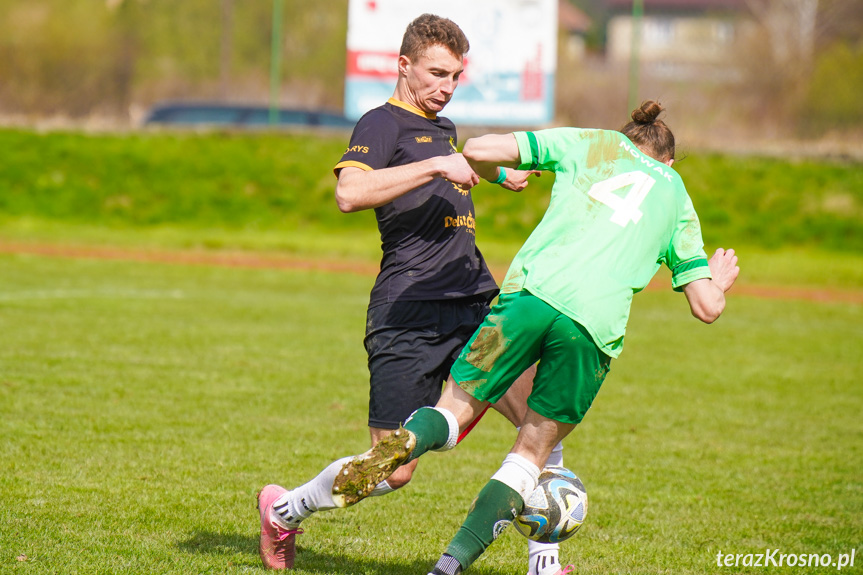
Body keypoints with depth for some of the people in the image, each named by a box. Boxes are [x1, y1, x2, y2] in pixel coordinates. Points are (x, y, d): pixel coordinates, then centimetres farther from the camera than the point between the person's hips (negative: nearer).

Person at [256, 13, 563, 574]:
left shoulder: (446, 129, 23)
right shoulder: (383, 123, -4)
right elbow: (350, 193, -25)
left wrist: (499, 173, 41)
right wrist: (437, 167, -24)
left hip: (476, 306, 7)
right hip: (409, 314, -7)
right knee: (394, 470, -5)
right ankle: (283, 509, 20)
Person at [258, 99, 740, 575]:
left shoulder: (590, 142, 25)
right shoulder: (677, 195, 27)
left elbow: (479, 150, 12)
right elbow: (708, 308, 22)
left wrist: (501, 174, 36)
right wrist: (719, 283, 46)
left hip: (532, 292, 0)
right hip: (595, 327, 0)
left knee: (455, 410, 5)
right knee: (531, 454, 12)